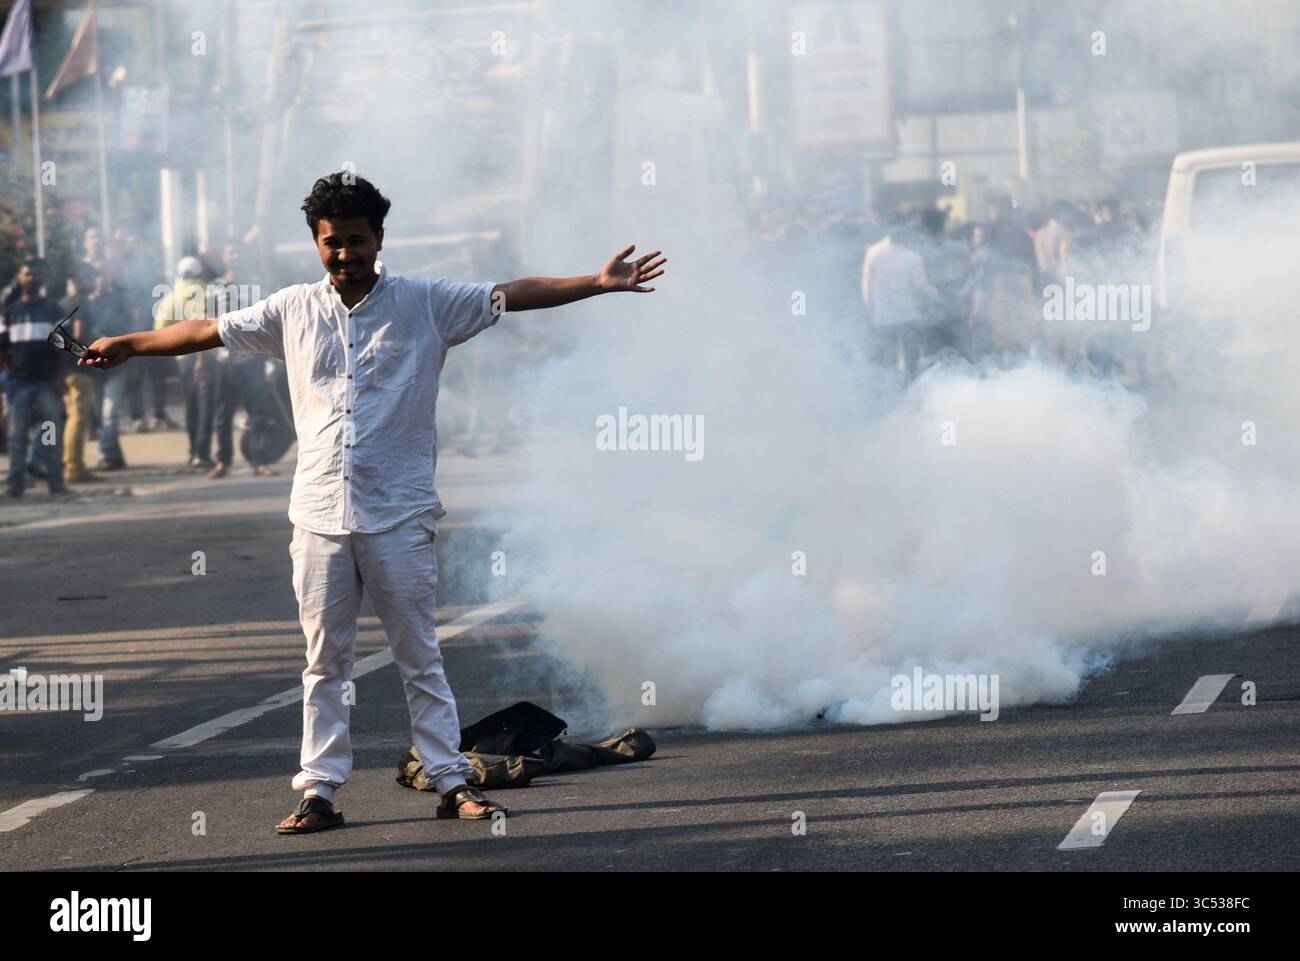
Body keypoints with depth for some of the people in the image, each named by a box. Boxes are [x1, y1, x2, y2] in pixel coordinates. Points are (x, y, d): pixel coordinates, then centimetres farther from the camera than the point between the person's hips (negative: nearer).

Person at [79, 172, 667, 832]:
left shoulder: (425, 303, 2)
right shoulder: (293, 310, 8)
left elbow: (512, 296, -3)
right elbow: (209, 330, 19)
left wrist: (598, 283, -11)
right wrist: (128, 345, 25)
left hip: (400, 514, -2)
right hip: (320, 514, 2)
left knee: (419, 656, 2)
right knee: (324, 661, 6)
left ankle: (451, 782, 6)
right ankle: (319, 791, 9)